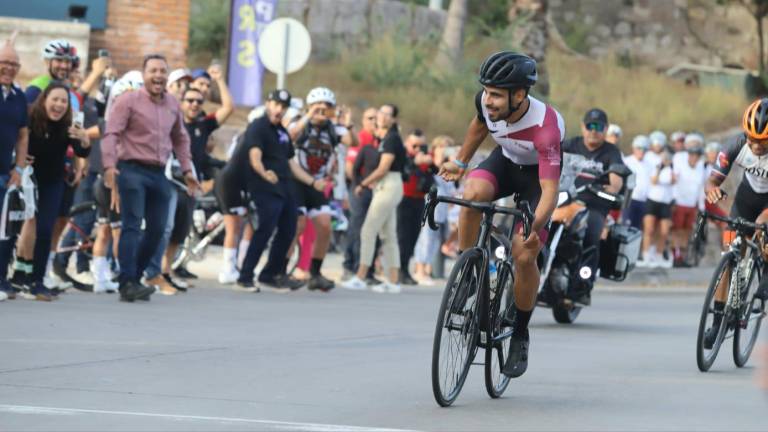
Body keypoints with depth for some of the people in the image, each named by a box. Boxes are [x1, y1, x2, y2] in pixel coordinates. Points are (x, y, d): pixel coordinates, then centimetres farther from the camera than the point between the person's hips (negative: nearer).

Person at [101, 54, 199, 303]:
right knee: (132, 226, -14)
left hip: (158, 174, 6)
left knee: (157, 229, 6)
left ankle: (134, 278, 19)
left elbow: (180, 139, 26)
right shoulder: (128, 101, -4)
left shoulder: (173, 105, 14)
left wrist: (187, 169, 19)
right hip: (132, 170, -6)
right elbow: (111, 134, -12)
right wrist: (109, 165, -24)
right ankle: (127, 284, -20)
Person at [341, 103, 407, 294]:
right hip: (385, 187, 10)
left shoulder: (392, 139, -12)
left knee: (368, 231, -10)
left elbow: (383, 169, -17)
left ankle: (360, 278, -10)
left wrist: (363, 184, -10)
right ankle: (394, 281, 9)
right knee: (388, 235, 9)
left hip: (388, 186, -10)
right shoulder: (385, 139, 17)